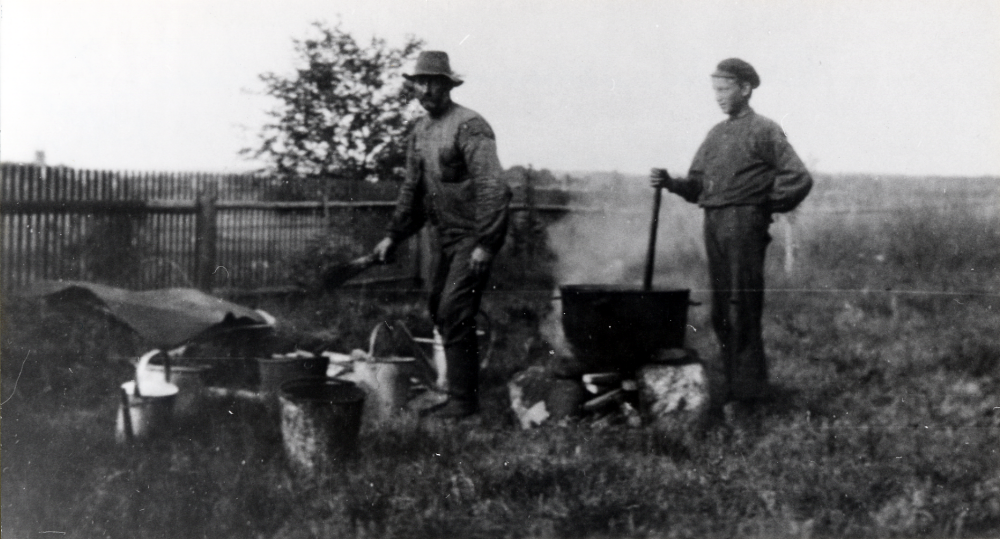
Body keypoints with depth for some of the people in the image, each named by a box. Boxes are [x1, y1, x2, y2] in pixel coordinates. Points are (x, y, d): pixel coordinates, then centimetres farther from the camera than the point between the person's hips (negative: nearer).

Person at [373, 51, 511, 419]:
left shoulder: (469, 126, -16)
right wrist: (393, 236, 13)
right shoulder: (420, 132, 10)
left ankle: (464, 399, -4)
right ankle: (457, 389, 21)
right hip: (448, 237, 9)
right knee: (438, 309, 11)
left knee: (454, 313, -12)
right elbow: (412, 189, 19)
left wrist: (485, 244, -25)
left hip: (474, 236, -9)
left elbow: (492, 187, -21)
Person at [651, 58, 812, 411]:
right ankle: (734, 383, 17)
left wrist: (767, 206, -1)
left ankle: (749, 391, -3)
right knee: (721, 312, 9)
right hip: (713, 224, 7)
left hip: (743, 223, -7)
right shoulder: (716, 134, 19)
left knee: (742, 310, -8)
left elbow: (799, 179, -8)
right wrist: (671, 183, -1)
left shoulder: (763, 130, -3)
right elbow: (697, 184, 18)